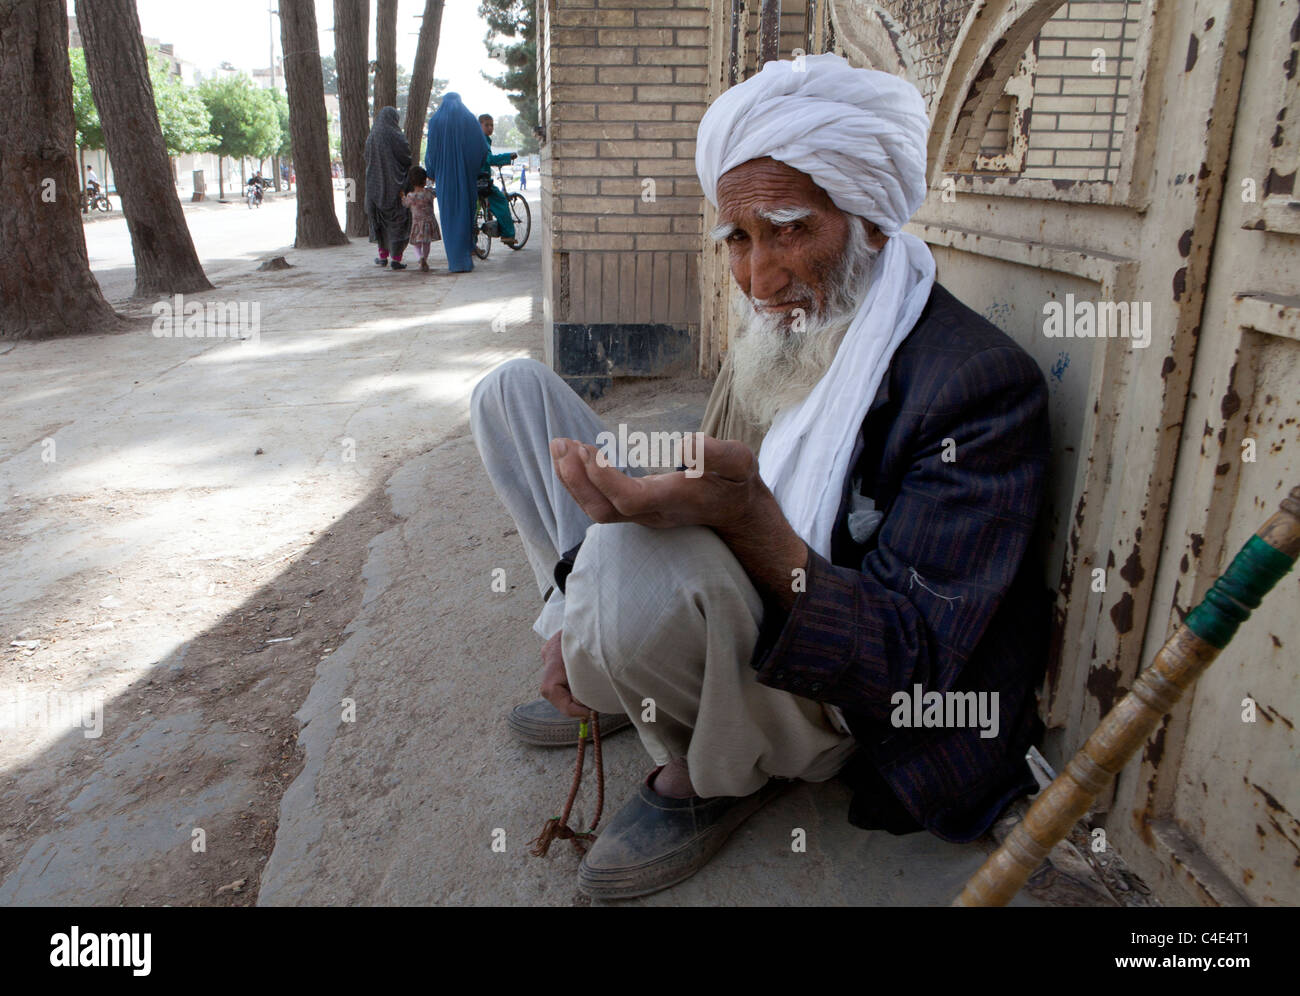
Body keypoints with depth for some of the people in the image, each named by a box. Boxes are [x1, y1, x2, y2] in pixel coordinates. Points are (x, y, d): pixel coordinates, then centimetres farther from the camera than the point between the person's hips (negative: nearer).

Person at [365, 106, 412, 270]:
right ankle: (395, 258, -6)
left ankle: (383, 255, 21)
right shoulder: (396, 136, -11)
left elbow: (367, 160, 8)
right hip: (395, 183, -4)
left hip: (375, 184, 5)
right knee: (397, 220, 0)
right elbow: (407, 157, -10)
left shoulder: (371, 137, 3)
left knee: (380, 218, 17)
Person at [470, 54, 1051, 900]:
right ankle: (617, 681, 5)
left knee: (634, 561, -42)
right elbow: (708, 499, 9)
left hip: (840, 697, -7)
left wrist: (746, 517, -41)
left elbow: (915, 666, -26)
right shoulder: (783, 335, 1)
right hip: (736, 626, 8)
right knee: (514, 391, 6)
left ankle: (712, 775, -8)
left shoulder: (984, 385, -22)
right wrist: (585, 612, -6)